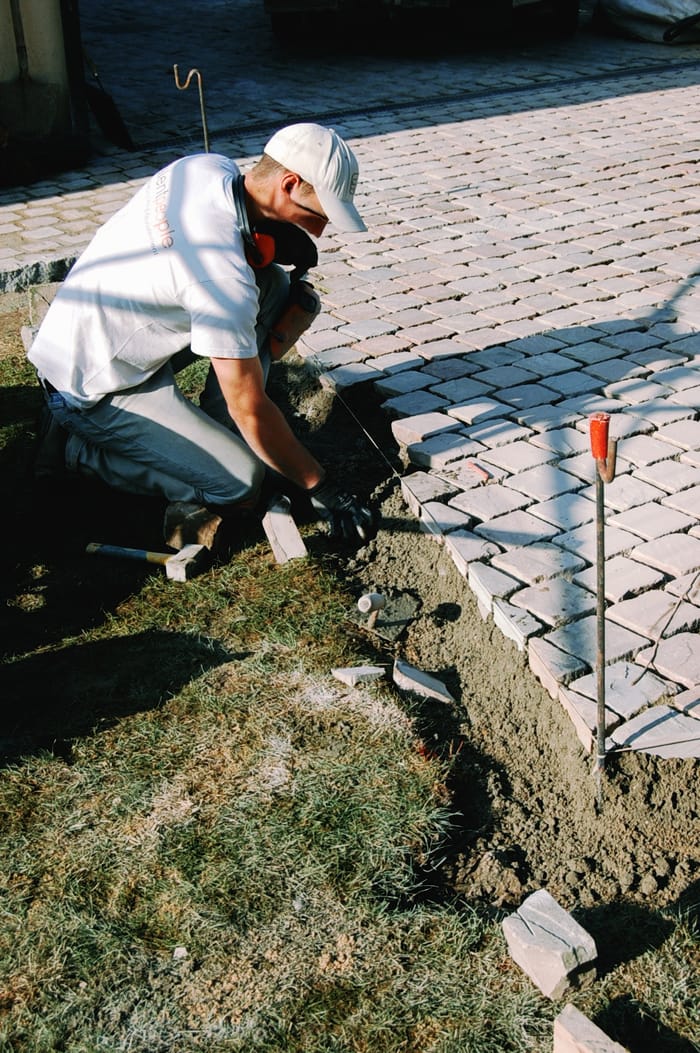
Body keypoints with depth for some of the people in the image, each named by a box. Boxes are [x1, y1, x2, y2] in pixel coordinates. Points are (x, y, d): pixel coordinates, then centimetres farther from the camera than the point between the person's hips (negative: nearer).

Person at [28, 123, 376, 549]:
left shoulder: (209, 165, -9)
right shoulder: (225, 279, -33)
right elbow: (250, 410, -26)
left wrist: (278, 243, -7)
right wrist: (320, 488, -15)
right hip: (93, 390, -9)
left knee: (276, 286, -1)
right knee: (241, 483, -14)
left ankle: (213, 432, 6)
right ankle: (78, 447, -2)